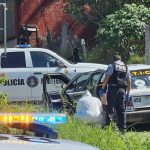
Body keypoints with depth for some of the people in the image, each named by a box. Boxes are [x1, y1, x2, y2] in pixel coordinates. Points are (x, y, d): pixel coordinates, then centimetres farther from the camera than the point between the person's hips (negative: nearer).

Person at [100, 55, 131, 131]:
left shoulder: (111, 66, 2)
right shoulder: (126, 68, 17)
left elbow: (107, 77, -8)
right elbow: (129, 82, 15)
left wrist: (103, 87, -2)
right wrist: (128, 93, 19)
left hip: (113, 88, -4)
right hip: (122, 90, 4)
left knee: (111, 108, -6)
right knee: (121, 109, 9)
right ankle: (123, 127, 7)